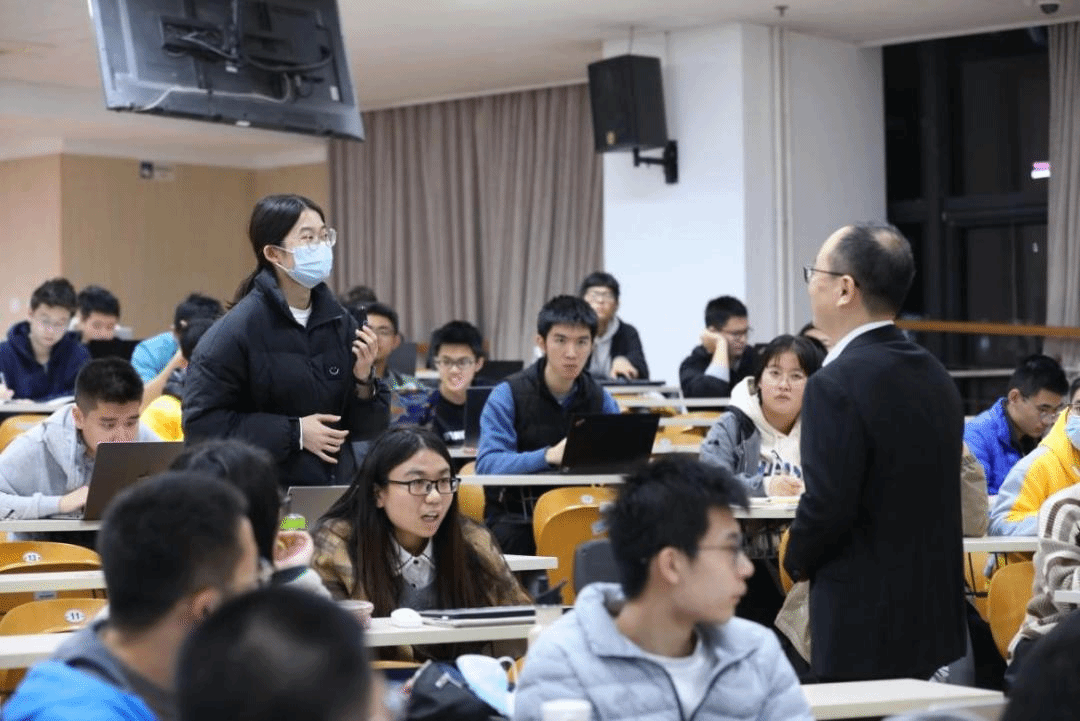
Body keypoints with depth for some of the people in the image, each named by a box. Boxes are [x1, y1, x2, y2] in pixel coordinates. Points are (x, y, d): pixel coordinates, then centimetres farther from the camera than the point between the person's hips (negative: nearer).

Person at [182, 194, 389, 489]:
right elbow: (201, 424, -17)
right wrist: (293, 433, -17)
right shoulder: (235, 330, -12)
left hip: (338, 488, 5)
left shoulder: (338, 321, 4)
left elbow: (367, 429, 10)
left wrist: (363, 381, -10)